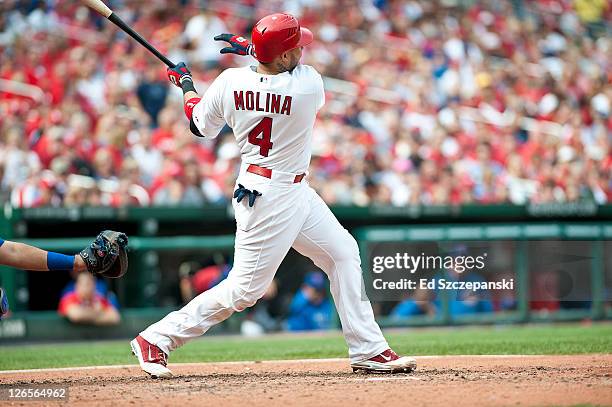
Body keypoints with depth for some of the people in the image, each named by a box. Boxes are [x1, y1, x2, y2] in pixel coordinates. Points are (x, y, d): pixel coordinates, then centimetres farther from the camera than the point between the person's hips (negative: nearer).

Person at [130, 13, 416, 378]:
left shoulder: (230, 81, -9)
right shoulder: (309, 86, -22)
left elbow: (202, 126, 7)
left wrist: (186, 85, 22)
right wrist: (254, 49, 7)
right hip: (273, 198, -8)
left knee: (343, 252, 15)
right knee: (245, 287, -1)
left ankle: (368, 350, 21)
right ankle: (156, 340, 4)